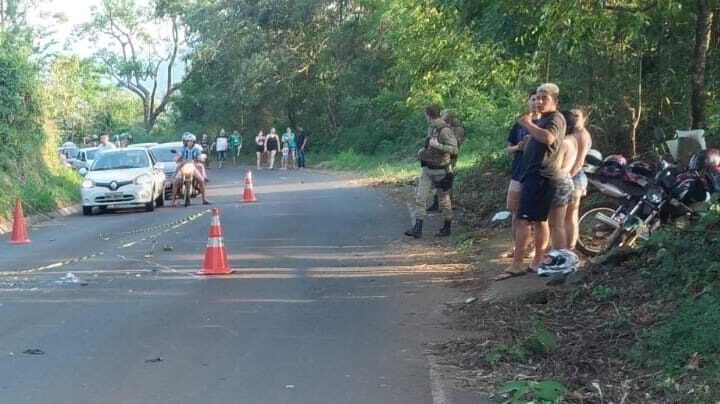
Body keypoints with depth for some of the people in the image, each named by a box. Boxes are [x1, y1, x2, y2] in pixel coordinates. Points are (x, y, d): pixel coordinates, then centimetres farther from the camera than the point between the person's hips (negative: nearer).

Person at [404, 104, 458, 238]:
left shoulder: (444, 130, -19)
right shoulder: (431, 128, 7)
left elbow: (454, 149, -24)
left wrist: (437, 145, -29)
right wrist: (424, 150, 9)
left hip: (441, 170, -7)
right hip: (427, 168, 8)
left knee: (444, 200, 8)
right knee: (420, 198, -2)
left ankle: (446, 228, 23)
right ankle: (418, 229, -4)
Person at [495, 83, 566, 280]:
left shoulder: (556, 118, -9)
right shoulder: (542, 120, 23)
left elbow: (548, 138, -29)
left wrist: (528, 124, -18)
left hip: (541, 176, -11)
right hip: (534, 175, 11)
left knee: (523, 220, -15)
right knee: (539, 220, 12)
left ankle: (516, 265, -16)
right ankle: (537, 262, 16)